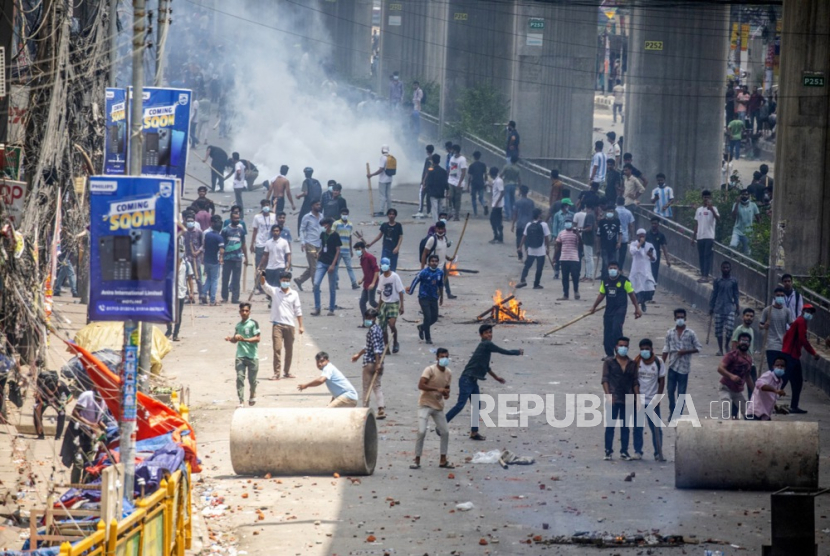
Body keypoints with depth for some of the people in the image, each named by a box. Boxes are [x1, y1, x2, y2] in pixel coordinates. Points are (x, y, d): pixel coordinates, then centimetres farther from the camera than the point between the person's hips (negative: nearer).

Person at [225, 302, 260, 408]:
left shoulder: (253, 323, -4)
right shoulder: (238, 325, 13)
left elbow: (257, 339, -11)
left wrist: (244, 339, -24)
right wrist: (230, 339, 0)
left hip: (252, 356, -4)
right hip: (240, 355, 4)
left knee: (252, 379, 5)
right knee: (239, 377, -9)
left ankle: (252, 394, 35)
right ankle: (241, 401, -9)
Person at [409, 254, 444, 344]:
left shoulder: (440, 273, 1)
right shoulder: (424, 272, -14)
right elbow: (415, 281, -6)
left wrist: (441, 297, 22)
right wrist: (410, 292, -2)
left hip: (434, 298, 5)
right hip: (424, 298, -5)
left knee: (434, 318, 7)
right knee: (427, 317, -11)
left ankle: (422, 327, 35)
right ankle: (427, 338, 1)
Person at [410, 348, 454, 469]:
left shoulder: (448, 373, 4)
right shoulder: (430, 370, -16)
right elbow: (420, 385, -25)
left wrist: (446, 394, -7)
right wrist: (437, 389, -32)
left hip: (438, 406, 6)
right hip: (425, 404, -6)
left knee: (445, 432, 5)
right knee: (422, 432, -16)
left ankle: (443, 460, 17)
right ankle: (417, 460, -6)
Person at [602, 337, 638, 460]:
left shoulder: (632, 364, 10)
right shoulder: (609, 362, 2)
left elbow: (635, 382, 10)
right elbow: (605, 379, -5)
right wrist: (608, 394, -17)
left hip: (628, 400, 3)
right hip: (614, 399, -3)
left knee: (625, 427, 6)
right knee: (610, 426, -3)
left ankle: (624, 451, 12)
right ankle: (608, 451, 1)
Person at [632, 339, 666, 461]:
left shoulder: (658, 362, -3)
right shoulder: (636, 362, -3)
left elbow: (662, 381, 1)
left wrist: (658, 397, -7)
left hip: (653, 400, 0)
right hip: (638, 400, 0)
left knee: (656, 428, 0)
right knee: (637, 427, 3)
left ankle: (658, 453, 7)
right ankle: (638, 451, 11)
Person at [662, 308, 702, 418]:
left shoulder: (690, 333, -2)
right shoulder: (670, 333, 4)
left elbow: (699, 348, 1)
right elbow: (666, 350, 7)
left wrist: (686, 351, -13)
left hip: (684, 367, -2)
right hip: (673, 366, 2)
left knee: (681, 392, 2)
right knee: (670, 390, 1)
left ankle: (679, 414, 11)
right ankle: (672, 412, 16)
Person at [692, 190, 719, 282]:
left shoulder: (712, 208, -3)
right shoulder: (698, 210, 15)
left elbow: (718, 218, -22)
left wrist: (711, 208, -33)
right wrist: (694, 236, 16)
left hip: (709, 236, -6)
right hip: (700, 237, 6)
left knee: (707, 256, -8)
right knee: (701, 257, 8)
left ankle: (706, 276, -9)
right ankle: (702, 275, 13)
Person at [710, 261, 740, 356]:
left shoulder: (733, 281, 4)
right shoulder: (717, 281, 4)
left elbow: (736, 295, 9)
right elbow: (714, 295, 8)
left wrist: (738, 307, 4)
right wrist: (711, 307, 7)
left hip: (730, 308, -1)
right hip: (719, 308, 1)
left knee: (730, 328, -12)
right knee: (718, 329, 3)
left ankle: (727, 345, 13)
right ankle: (720, 349, 14)